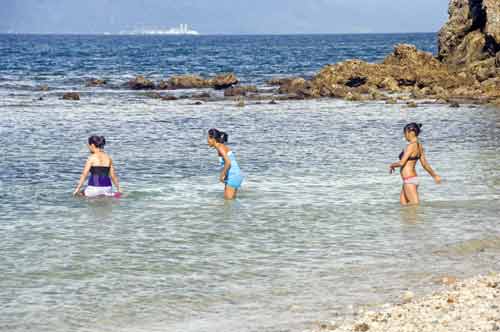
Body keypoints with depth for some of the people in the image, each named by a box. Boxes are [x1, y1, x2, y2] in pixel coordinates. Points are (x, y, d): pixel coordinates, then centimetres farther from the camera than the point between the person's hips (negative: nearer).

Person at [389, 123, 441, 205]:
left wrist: (392, 165, 0)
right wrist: (434, 175, 29)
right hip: (412, 178, 10)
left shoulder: (411, 146, -17)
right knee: (403, 203, 15)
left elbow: (401, 163, -20)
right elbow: (425, 164, 17)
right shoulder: (419, 146, 10)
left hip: (409, 180, -10)